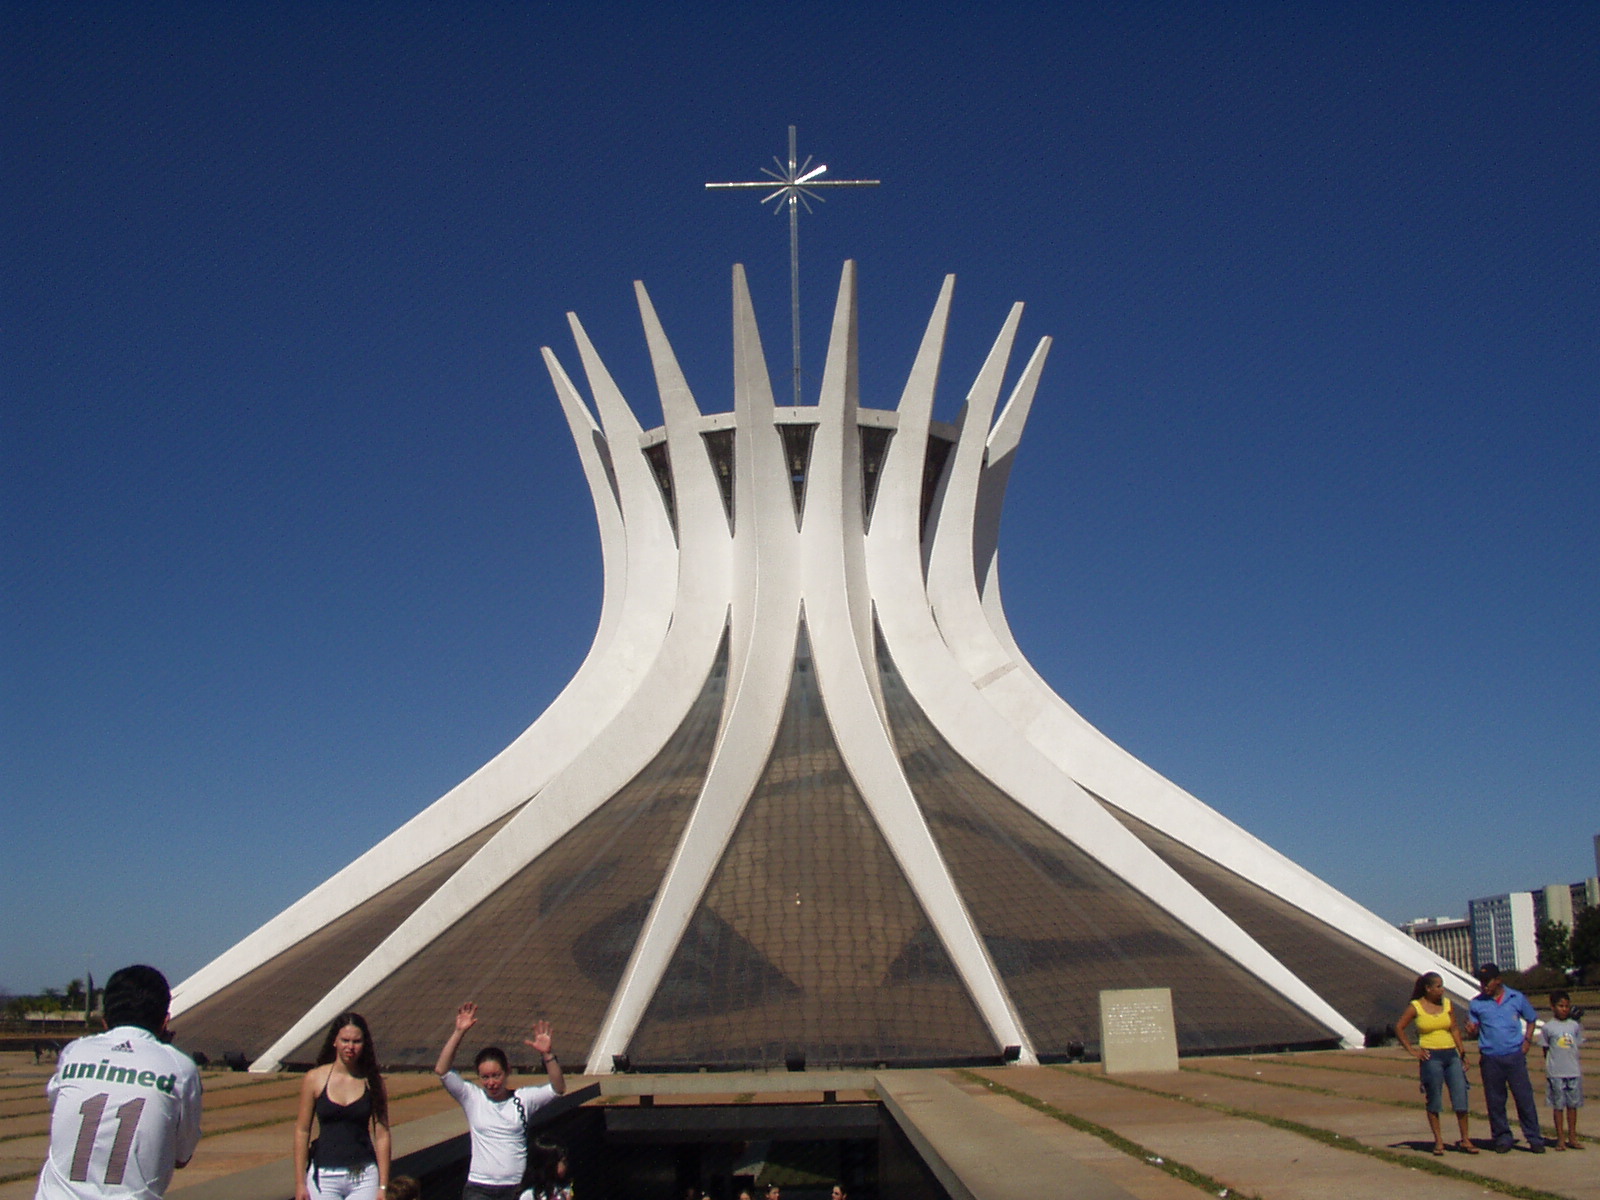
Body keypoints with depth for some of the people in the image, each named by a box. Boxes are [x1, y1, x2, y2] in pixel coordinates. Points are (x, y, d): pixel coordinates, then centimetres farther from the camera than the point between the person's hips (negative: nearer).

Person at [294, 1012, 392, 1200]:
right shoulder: (314, 1079, -1)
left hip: (364, 1178, 0)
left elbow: (382, 1135, 0)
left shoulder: (372, 1082, 0)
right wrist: (300, 1182, -1)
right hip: (324, 1177, 0)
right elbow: (302, 1131, 2)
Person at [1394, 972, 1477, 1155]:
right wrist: (1411, 1050, -4)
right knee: (1434, 1101, 3)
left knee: (1461, 1096, -1)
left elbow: (1455, 1028, 11)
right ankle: (1438, 1141, 13)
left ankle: (1465, 1140, 10)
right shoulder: (1415, 1007, -4)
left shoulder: (1447, 1004, 7)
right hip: (1431, 1057, -3)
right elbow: (1399, 1028, -1)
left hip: (1451, 1055, 3)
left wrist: (1462, 1051, 2)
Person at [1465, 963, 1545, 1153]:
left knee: (1524, 1098, -1)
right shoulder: (1476, 1003, 3)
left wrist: (1527, 1041, 3)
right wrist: (1471, 1028, -16)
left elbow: (1531, 1019, 15)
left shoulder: (1516, 998, 3)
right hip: (1490, 1059, 1)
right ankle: (1502, 1138, 15)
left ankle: (1534, 1138, 9)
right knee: (1495, 1101, 4)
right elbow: (1473, 1028, 8)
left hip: (1515, 1056, -1)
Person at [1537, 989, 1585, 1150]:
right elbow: (1546, 1050, 3)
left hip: (1574, 1071, 3)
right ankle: (1560, 1138, 11)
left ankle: (1572, 1137, 18)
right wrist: (1547, 1070, -1)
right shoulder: (1548, 1027, -2)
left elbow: (1577, 1045, 12)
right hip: (1555, 1073, -3)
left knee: (1573, 1105, 9)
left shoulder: (1575, 1025, 6)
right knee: (1558, 1106, 4)